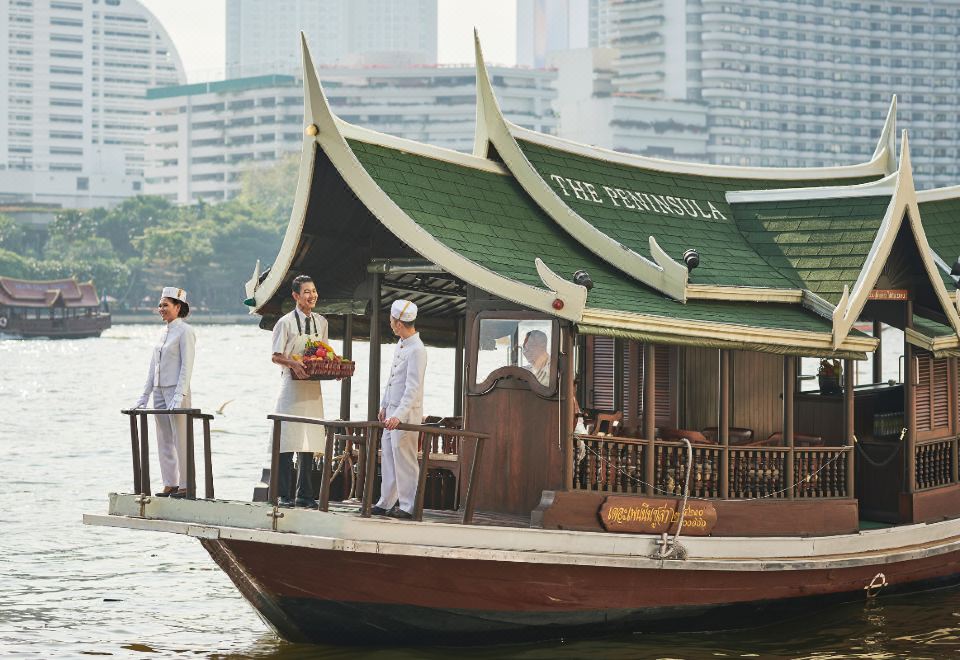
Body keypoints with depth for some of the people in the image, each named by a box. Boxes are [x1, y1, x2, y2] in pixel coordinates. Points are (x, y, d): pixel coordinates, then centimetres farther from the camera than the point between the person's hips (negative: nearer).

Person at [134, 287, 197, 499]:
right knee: (164, 441, 9)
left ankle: (185, 485, -2)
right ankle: (170, 484, 14)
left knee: (181, 440, -5)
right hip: (159, 391, 8)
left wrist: (179, 396, -20)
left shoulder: (185, 332, -7)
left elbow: (186, 366, -13)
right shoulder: (163, 332, 16)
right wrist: (144, 395, 14)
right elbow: (153, 366, 18)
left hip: (176, 391, -8)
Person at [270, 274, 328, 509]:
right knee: (288, 441, -7)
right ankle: (284, 495, -3)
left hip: (313, 386, 5)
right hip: (291, 386, -5)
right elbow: (276, 356, -5)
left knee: (309, 443, 6)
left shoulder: (321, 322, 14)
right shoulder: (286, 323, -3)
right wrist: (293, 363, -24)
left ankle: (305, 495, 11)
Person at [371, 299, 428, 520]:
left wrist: (398, 415, -31)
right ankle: (386, 503, 19)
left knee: (404, 459, -6)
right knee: (388, 457, 12)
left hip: (406, 412, -9)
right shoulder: (400, 344, 11)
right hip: (393, 410, 9)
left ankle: (407, 507, -2)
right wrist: (384, 406, 21)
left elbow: (413, 388, -24)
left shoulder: (417, 350, -18)